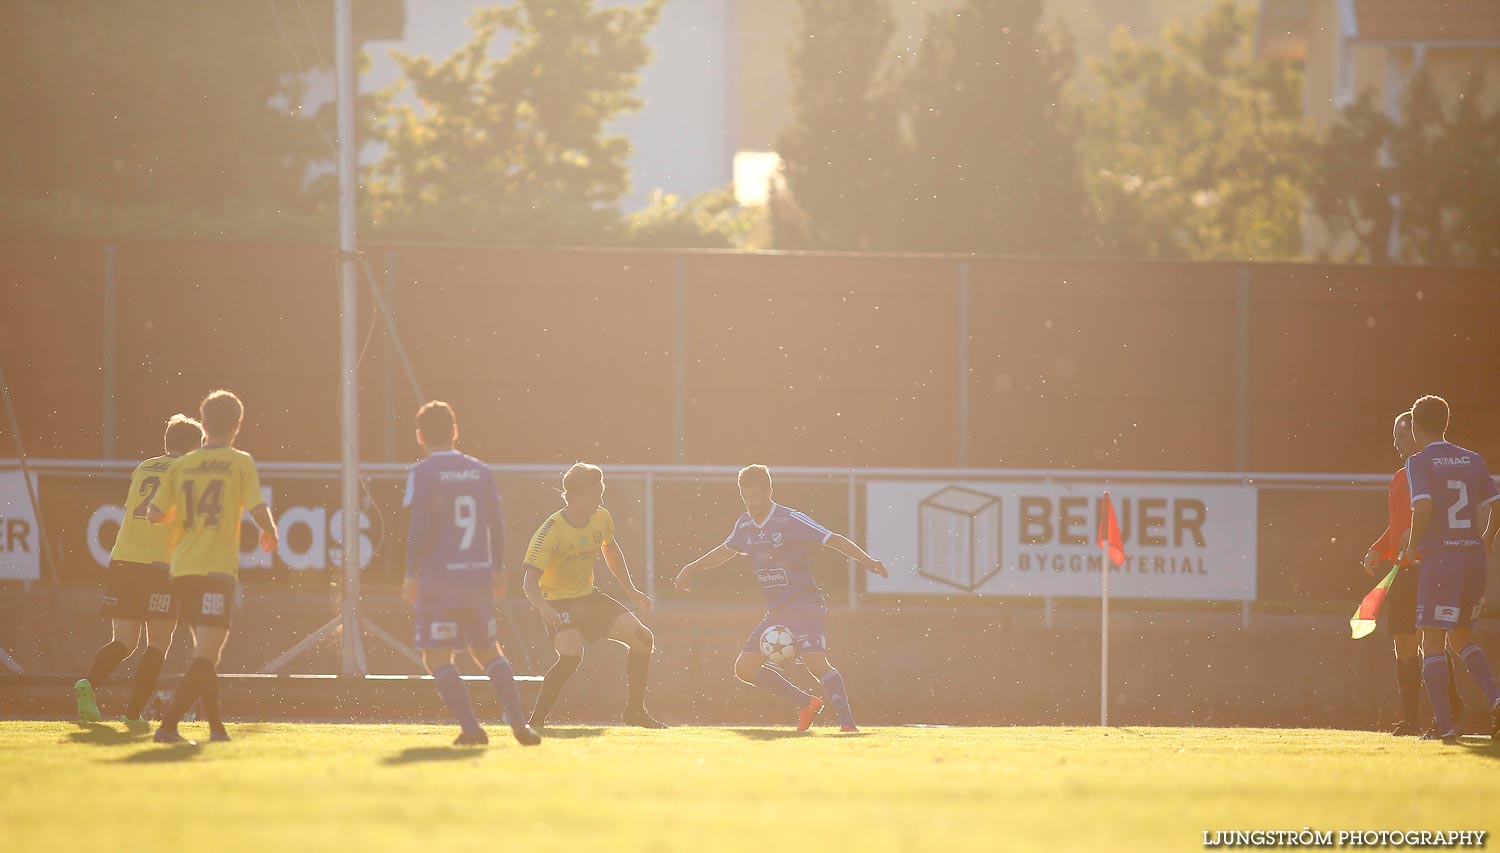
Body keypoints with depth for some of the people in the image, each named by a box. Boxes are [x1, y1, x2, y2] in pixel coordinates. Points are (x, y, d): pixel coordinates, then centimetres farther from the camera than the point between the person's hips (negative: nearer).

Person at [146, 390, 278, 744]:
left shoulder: (181, 466, 8)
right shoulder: (240, 463, -2)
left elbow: (154, 514, 6)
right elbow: (258, 510, -11)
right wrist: (270, 533, 11)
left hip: (182, 569, 5)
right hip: (217, 569, -5)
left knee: (206, 653, 19)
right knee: (205, 657, -10)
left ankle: (217, 727, 22)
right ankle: (167, 725, -25)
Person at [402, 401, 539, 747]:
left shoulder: (422, 474, -6)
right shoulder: (481, 471, 9)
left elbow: (418, 529, -11)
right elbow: (496, 527, 11)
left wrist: (411, 575, -6)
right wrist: (498, 570, 20)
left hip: (439, 578, -5)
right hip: (479, 576, 5)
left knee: (437, 657, 2)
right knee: (487, 650, 17)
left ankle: (470, 727, -11)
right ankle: (517, 720, 3)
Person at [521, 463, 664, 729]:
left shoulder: (602, 519, -4)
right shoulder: (552, 531, -24)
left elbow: (611, 552, 19)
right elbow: (530, 580, -29)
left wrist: (631, 590, 18)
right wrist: (543, 607, -49)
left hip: (589, 597, 7)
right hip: (558, 602, -7)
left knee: (642, 638, -3)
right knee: (571, 654, -31)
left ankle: (634, 710, 13)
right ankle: (537, 721, -19)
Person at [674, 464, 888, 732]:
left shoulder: (791, 521, -11)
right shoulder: (745, 526, 10)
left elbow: (834, 540, -13)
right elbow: (725, 551, 30)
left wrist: (866, 560, -23)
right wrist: (691, 568, 32)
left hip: (805, 607, -8)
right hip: (775, 613, 8)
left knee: (816, 663, -26)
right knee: (745, 668, 3)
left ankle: (847, 721, -28)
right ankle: (806, 704, 12)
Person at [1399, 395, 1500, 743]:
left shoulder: (1419, 462, -5)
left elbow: (1423, 506, -20)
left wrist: (1413, 548, -5)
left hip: (1440, 557, -6)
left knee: (1432, 642, 0)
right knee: (1461, 637, 19)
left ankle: (1444, 724, -7)